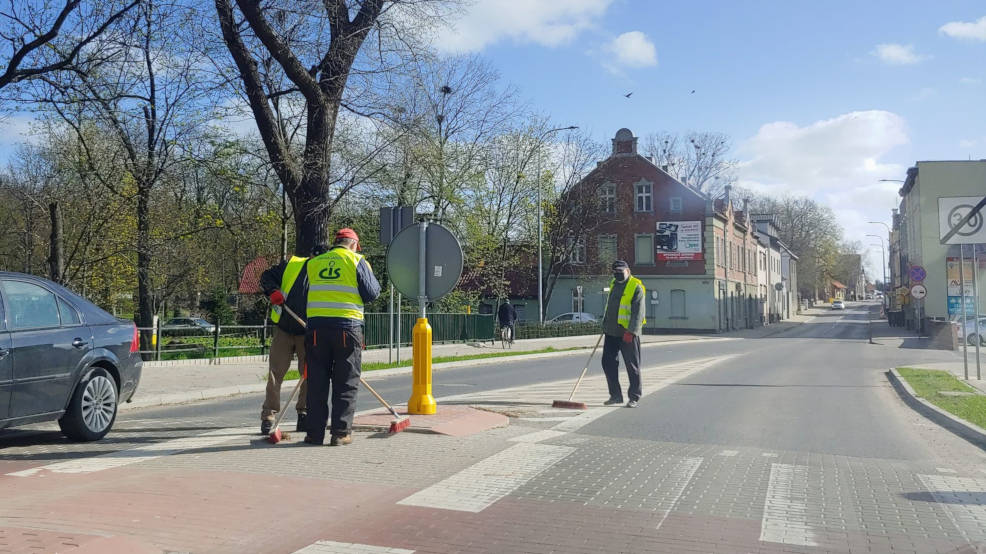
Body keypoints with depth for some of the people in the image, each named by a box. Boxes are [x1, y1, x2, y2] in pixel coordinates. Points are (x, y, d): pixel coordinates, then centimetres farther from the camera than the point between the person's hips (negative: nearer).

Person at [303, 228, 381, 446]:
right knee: (346, 382, 5)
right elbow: (372, 293, -1)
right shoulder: (357, 261, 2)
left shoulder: (313, 263, 14)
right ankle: (341, 432, 4)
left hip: (316, 325, 3)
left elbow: (303, 294, 15)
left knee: (317, 381, 10)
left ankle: (315, 432, 12)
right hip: (347, 326, -3)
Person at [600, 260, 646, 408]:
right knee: (608, 363, 6)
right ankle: (615, 395, 16)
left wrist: (631, 331, -24)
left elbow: (638, 312, -16)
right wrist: (605, 324, 25)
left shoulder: (636, 287, -10)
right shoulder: (613, 284, 15)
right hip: (611, 332, 8)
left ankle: (634, 397, 12)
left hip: (628, 333, -7)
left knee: (632, 366, 1)